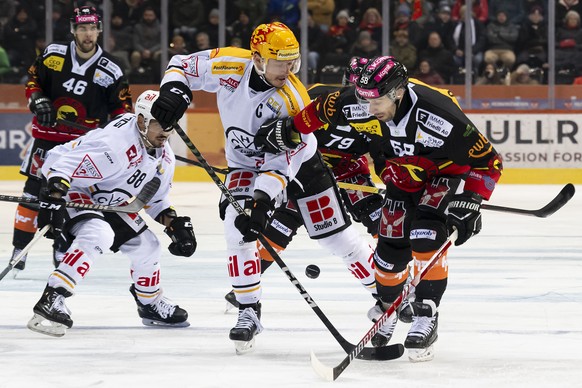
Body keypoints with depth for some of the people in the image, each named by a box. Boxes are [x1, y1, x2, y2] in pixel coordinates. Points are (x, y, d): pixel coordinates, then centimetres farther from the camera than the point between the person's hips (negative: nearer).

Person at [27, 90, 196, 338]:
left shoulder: (164, 158, -2)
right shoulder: (117, 145, -32)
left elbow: (156, 198, 13)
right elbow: (66, 164, -37)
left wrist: (175, 224, -2)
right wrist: (53, 200, -47)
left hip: (106, 201, 9)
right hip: (66, 187, -9)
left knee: (145, 243, 9)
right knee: (99, 234, -34)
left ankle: (150, 303, 33)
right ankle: (51, 300, -38)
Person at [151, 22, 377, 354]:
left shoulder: (294, 100, -32)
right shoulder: (229, 65, -23)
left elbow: (281, 162, -33)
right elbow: (184, 65, -6)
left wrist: (262, 200, -45)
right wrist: (173, 93, -26)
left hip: (298, 161, -2)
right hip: (246, 164, 2)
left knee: (334, 231, -1)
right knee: (237, 228, -20)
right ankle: (249, 312, -10)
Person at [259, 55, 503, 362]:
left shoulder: (438, 115, -38)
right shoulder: (358, 102, -25)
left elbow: (488, 161, -28)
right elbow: (323, 109, 0)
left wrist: (468, 203, -33)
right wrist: (291, 129, 6)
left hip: (446, 174, -5)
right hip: (403, 179, 5)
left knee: (426, 234, -28)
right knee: (391, 248, 0)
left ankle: (426, 317, -20)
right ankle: (386, 308, 30)